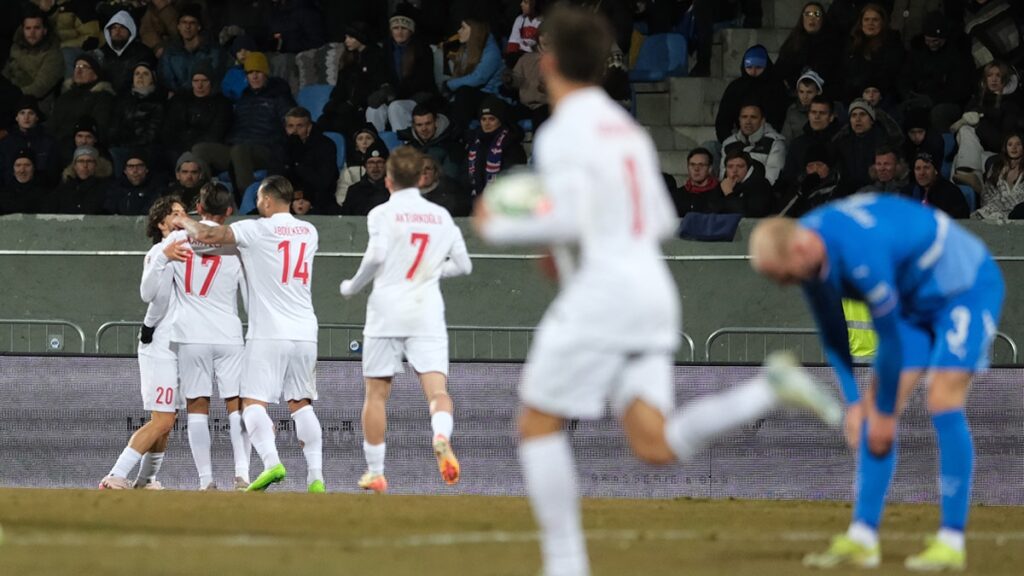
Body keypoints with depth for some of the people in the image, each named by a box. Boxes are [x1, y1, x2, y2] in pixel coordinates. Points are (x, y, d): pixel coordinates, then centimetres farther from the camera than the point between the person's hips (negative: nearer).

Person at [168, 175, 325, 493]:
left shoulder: (258, 230, -6)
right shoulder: (309, 232, 13)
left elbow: (208, 235, -8)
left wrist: (186, 223, 13)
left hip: (269, 333, -5)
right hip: (305, 332, 5)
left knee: (254, 402, -3)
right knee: (301, 404, 10)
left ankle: (272, 462, -24)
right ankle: (316, 475, -1)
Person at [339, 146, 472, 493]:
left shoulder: (383, 214, -1)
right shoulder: (441, 216, 11)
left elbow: (376, 256, -15)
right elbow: (463, 265, 14)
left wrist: (352, 287, 0)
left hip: (387, 311, -2)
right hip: (427, 313, 2)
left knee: (376, 393, 9)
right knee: (437, 388, -8)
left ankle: (375, 472, 11)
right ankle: (441, 436, -40)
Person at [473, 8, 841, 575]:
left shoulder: (562, 133, -8)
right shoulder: (627, 128, 19)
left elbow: (567, 221, -18)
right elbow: (662, 221, 22)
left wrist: (499, 228, -2)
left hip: (600, 294, -8)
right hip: (653, 293, 8)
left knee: (537, 426, 5)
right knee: (656, 445, -2)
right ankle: (768, 390, -19)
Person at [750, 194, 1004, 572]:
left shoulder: (861, 254, -39)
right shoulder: (808, 256, -13)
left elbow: (890, 337, -29)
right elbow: (832, 334, 2)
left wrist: (884, 412, -18)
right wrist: (854, 404, -1)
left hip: (969, 289, -8)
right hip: (917, 300, 8)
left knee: (943, 402, -19)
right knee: (877, 412, -2)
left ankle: (952, 542, -16)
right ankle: (862, 538, -2)